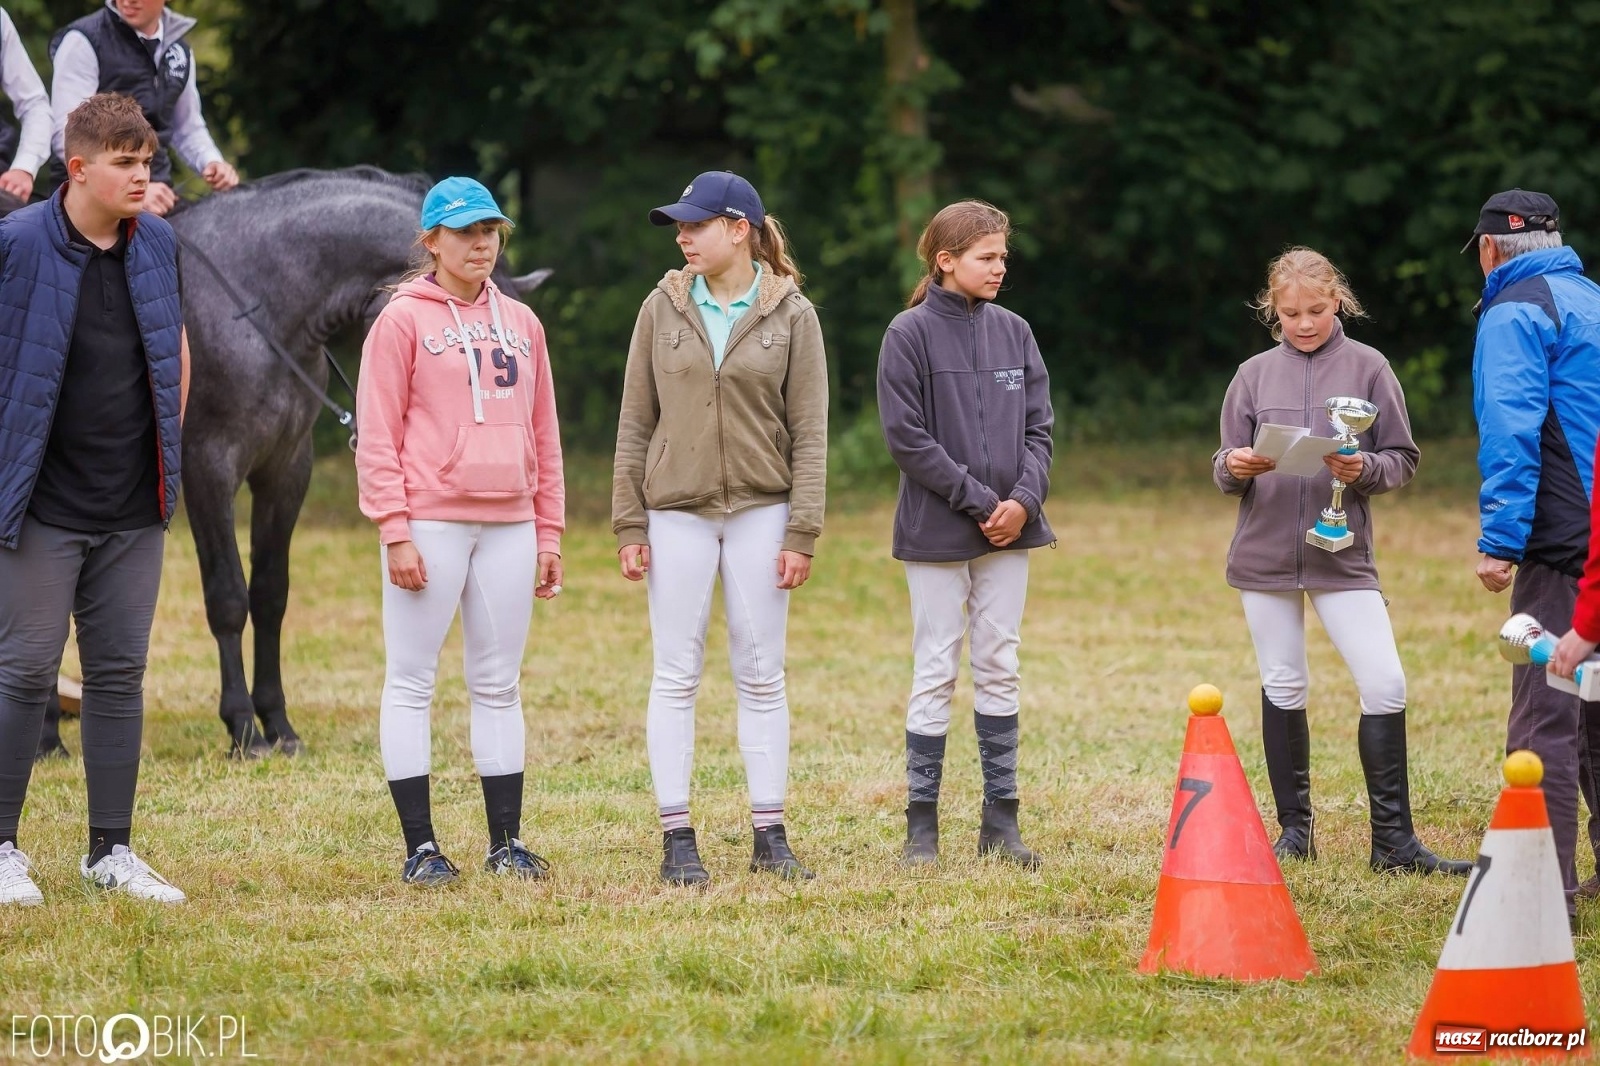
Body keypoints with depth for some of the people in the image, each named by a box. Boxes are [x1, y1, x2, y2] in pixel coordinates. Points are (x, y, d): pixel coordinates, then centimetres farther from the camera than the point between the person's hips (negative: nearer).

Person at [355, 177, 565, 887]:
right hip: (430, 523, -5)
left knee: (499, 686, 7)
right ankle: (420, 846, 1)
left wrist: (550, 532, 12)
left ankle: (506, 842, 11)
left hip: (509, 526, 5)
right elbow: (377, 436, -5)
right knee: (411, 681, -2)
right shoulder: (404, 321, -1)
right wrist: (395, 531, -13)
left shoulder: (521, 323, 14)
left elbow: (544, 435, 17)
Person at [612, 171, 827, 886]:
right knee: (676, 676, 1)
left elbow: (809, 432, -1)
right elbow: (635, 423, 5)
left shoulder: (791, 315, 0)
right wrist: (628, 525, 0)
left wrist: (802, 532, -7)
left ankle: (770, 835, 10)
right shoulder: (664, 309, 4)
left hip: (761, 511, -1)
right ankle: (676, 838, 4)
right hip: (677, 511, 1)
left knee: (761, 676, 4)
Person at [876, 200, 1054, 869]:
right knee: (936, 673, -2)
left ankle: (1000, 819, 12)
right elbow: (907, 438, -11)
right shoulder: (910, 334, -6)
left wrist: (1025, 498, -10)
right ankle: (921, 825, 4)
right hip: (937, 531, -4)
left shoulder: (1014, 333, 8)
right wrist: (979, 500, -15)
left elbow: (1039, 428, 8)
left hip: (1008, 529, 4)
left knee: (1000, 669, 7)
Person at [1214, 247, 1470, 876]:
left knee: (1385, 685, -11)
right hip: (1265, 555, 2)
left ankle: (1393, 841, -6)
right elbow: (1224, 471, 9)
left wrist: (1365, 469, -17)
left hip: (1343, 555, -2)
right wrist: (1233, 467, -14)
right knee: (1283, 689, 8)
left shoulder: (1367, 368, 1)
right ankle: (1294, 829, 17)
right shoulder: (1255, 375, 6)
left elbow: (1404, 459, 3)